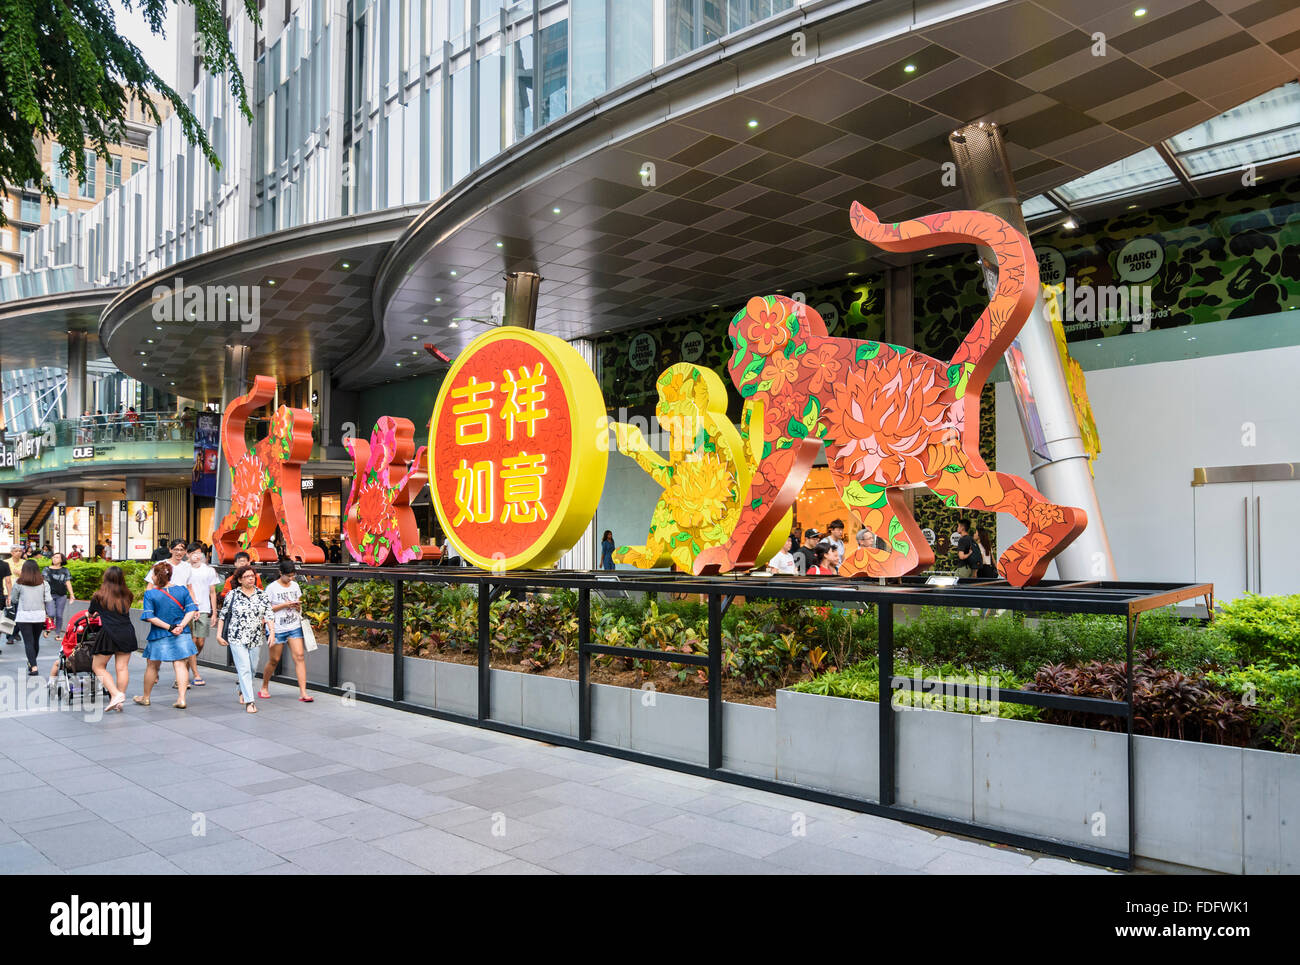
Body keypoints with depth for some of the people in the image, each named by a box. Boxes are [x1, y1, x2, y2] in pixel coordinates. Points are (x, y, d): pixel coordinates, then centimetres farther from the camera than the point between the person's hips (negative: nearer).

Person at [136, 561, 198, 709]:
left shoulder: (150, 594, -10)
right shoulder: (182, 590, -2)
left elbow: (150, 617, -14)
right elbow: (191, 610, -5)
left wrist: (169, 627, -12)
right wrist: (181, 626, -11)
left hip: (159, 636, -2)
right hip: (181, 636, 2)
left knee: (152, 666, 15)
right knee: (180, 665, 2)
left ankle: (146, 698, 30)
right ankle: (182, 698, -7)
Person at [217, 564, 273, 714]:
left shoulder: (261, 595, 7)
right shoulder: (232, 595, 0)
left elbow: (268, 615, 4)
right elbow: (223, 615, 5)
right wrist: (219, 635, 0)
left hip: (256, 638, 4)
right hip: (237, 638, -4)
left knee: (252, 668, 13)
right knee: (244, 668, -10)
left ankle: (242, 691, 40)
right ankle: (249, 701, -10)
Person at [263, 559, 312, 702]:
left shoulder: (295, 586, 9)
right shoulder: (272, 588, -6)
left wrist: (298, 606, -3)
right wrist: (284, 605, -17)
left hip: (294, 627, 4)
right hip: (277, 629, -4)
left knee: (299, 656, -9)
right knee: (274, 660, 5)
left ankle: (303, 692, -11)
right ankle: (264, 687, 31)